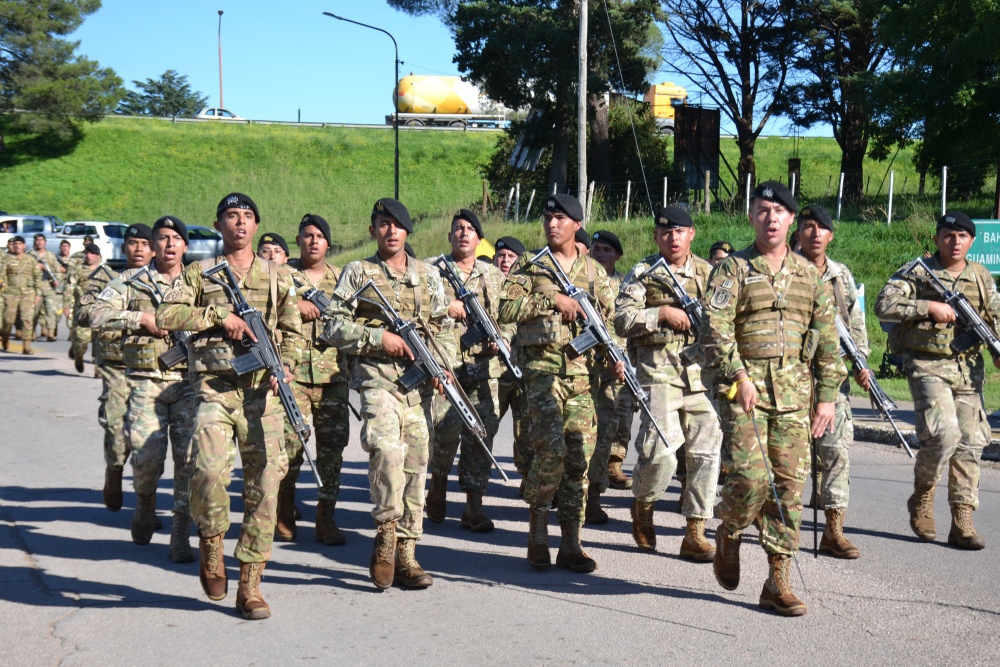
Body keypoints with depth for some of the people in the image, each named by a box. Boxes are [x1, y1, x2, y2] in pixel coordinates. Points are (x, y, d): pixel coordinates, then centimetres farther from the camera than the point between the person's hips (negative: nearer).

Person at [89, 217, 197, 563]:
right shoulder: (131, 281, 8)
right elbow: (98, 315, -2)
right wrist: (141, 319, -11)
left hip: (189, 381, 1)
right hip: (146, 381, -1)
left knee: (190, 456, -9)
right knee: (147, 455, -10)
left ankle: (181, 534, 0)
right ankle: (145, 502, 24)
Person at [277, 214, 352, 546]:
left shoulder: (341, 277, 16)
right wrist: (294, 304, -13)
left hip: (332, 374, 3)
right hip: (291, 372, -3)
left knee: (333, 445, 1)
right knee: (289, 444, -6)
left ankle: (326, 519, 10)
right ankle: (284, 517, 13)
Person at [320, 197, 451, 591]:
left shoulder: (429, 275, 16)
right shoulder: (358, 273, 5)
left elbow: (442, 327, 19)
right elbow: (333, 327, 0)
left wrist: (441, 363, 1)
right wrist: (379, 338, -12)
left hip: (418, 384, 4)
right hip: (377, 380, -4)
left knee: (415, 465, 3)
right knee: (387, 450, -26)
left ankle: (404, 554, 11)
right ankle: (386, 532, -9)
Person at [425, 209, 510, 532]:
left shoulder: (495, 276, 18)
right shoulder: (429, 270, 8)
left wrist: (503, 337, 0)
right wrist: (445, 307, -13)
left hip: (483, 367, 3)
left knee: (482, 431, -2)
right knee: (446, 427, -13)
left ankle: (474, 507, 6)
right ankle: (438, 481, 18)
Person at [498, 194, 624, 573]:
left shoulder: (595, 272, 14)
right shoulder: (529, 266, 5)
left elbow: (608, 321, 18)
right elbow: (506, 310, -8)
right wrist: (552, 300, -15)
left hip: (583, 371, 3)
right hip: (542, 367, -3)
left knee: (580, 454, 0)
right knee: (552, 447, -17)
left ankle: (570, 544, 6)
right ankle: (537, 528, 2)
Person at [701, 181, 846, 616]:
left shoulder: (809, 275, 15)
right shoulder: (734, 269, 3)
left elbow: (827, 339, 16)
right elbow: (715, 327, -7)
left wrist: (828, 395, 9)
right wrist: (738, 376, -17)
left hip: (795, 391, 4)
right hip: (745, 386, -4)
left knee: (790, 482, 1)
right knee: (750, 476, -14)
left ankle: (778, 581, 7)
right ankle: (728, 534, 18)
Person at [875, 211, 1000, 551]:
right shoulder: (917, 272, -2)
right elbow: (884, 305, -12)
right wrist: (929, 307, -18)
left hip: (968, 369, 5)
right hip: (928, 366, -5)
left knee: (971, 442, 2)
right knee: (944, 431, -21)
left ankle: (962, 523, 8)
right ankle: (922, 497, 4)